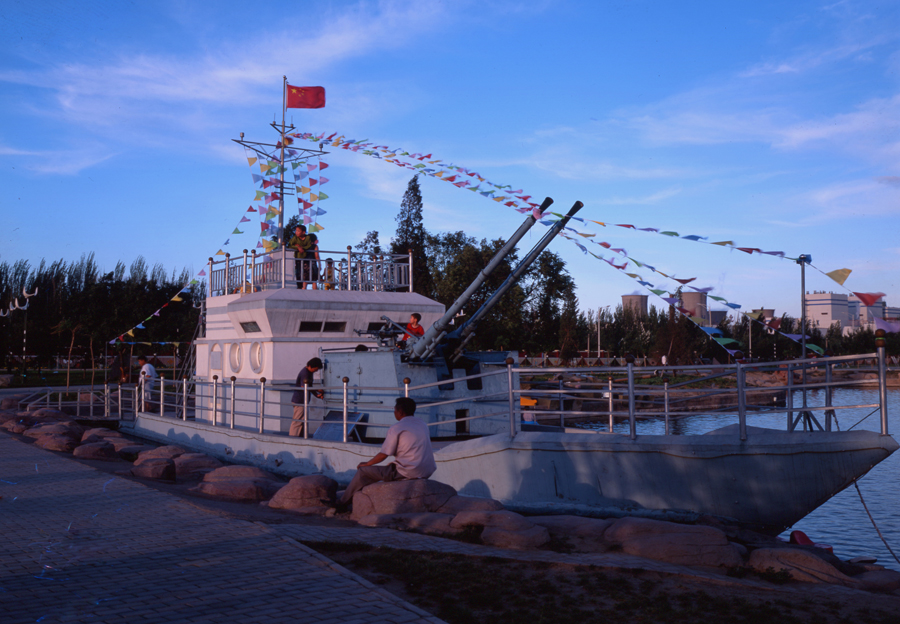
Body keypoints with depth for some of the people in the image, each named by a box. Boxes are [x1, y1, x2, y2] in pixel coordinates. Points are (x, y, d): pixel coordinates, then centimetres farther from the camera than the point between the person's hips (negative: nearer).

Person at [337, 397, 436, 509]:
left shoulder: (396, 428, -9)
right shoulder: (422, 424, 12)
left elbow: (383, 455, -6)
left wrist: (366, 464, 10)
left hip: (407, 473, -7)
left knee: (363, 471, 6)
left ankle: (343, 503, 18)